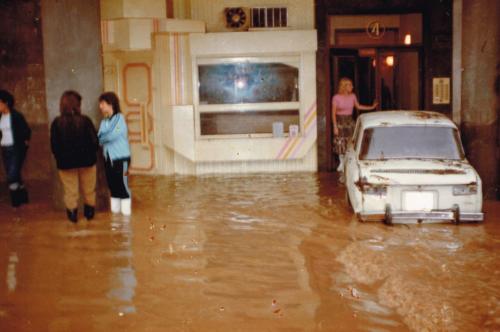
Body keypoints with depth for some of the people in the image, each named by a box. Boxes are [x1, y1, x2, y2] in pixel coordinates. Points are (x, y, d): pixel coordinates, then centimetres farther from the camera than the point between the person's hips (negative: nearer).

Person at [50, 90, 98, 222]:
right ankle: (89, 212, 30)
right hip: (86, 161, 0)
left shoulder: (56, 123, -11)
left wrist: (61, 158, 11)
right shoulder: (85, 121, -14)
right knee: (89, 190, 18)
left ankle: (73, 214, 21)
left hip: (66, 163, 0)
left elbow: (54, 146, -7)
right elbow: (94, 142, -10)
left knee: (70, 191, 13)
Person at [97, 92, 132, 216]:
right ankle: (114, 210, 20)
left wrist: (102, 138, -4)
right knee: (112, 185, 10)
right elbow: (100, 138, 3)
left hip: (121, 157, -6)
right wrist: (106, 138, -18)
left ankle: (126, 211, 3)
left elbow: (113, 135, -19)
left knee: (122, 184, -5)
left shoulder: (119, 118, -9)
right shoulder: (104, 121, 10)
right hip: (108, 158, 6)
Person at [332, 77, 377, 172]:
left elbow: (358, 106, 16)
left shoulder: (352, 96, -1)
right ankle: (341, 162, 20)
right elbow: (333, 113, -9)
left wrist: (372, 107, 11)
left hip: (349, 121, 3)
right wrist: (335, 126, -12)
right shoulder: (336, 97, -12)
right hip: (340, 121, -3)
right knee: (340, 142, 2)